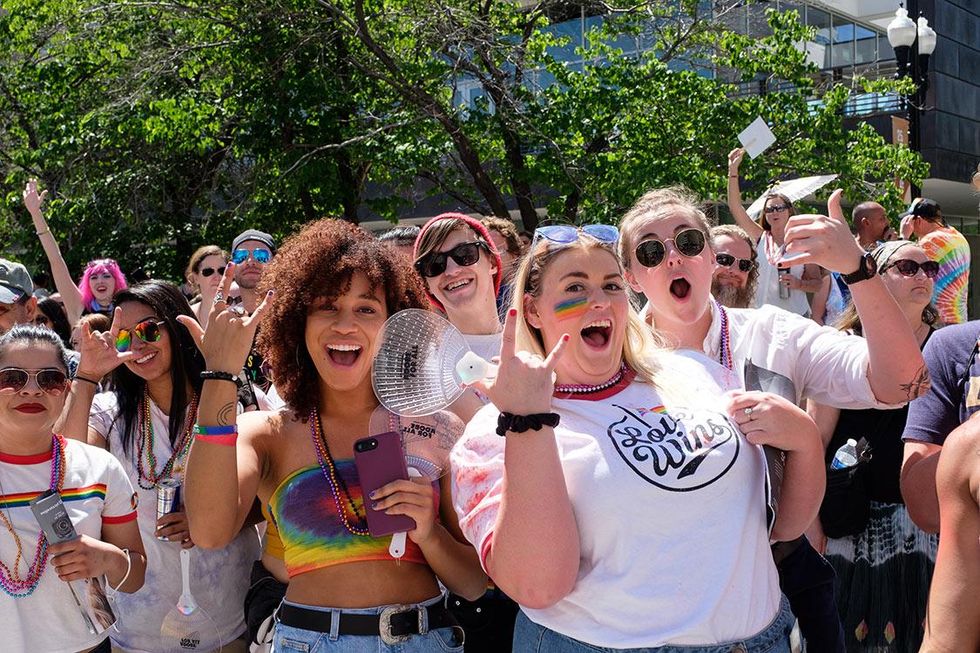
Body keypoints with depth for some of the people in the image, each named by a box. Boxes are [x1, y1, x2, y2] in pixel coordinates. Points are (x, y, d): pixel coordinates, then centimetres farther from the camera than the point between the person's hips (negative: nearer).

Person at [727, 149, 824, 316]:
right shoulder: (760, 238, 5)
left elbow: (817, 283, 7)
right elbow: (735, 207, -2)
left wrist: (799, 284, -14)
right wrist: (733, 169, -9)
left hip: (796, 315, -1)